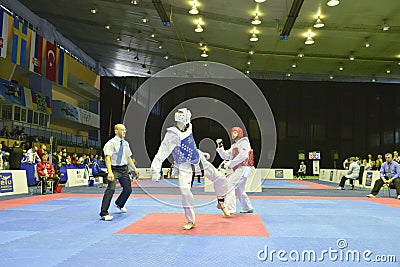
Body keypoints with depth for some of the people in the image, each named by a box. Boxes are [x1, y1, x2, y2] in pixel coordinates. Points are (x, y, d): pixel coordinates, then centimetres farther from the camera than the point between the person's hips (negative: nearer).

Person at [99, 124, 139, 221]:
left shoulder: (126, 143, 8)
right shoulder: (111, 143, -13)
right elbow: (107, 158, -20)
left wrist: (135, 168, 13)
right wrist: (110, 172, -31)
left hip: (124, 169, 7)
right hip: (114, 169, -7)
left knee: (128, 189, 16)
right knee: (111, 189, -20)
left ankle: (119, 204, 45)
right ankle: (104, 213, -13)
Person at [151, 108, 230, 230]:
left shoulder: (188, 129, -1)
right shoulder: (172, 135, -22)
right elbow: (162, 153, -27)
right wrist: (155, 169, -33)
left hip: (198, 161, 6)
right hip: (184, 166, -6)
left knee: (220, 178, 4)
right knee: (185, 190, -20)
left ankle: (221, 203, 29)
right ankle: (191, 221, -3)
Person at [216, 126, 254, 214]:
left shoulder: (244, 142, -6)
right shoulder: (234, 145, 23)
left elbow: (242, 156, -21)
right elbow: (225, 156, 16)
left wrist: (230, 164, -20)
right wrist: (220, 147, 2)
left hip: (243, 168, -10)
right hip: (239, 169, 10)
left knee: (229, 184, -22)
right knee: (239, 190, 20)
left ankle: (230, 209, -25)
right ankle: (248, 208, 36)